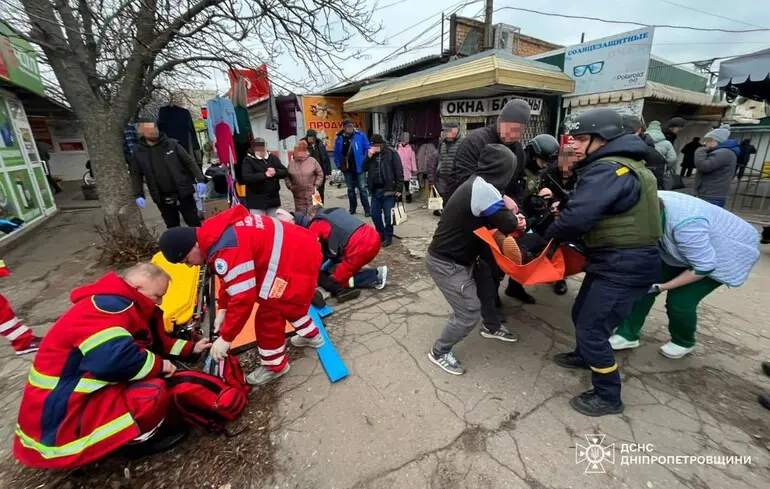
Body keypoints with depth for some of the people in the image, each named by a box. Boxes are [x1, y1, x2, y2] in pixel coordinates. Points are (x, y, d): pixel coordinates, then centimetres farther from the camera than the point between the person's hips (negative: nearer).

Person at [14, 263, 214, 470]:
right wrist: (159, 364, -21)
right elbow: (114, 357, -38)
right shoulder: (109, 306, -26)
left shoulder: (121, 306, 7)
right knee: (154, 391, -24)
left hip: (78, 396, 10)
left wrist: (190, 348, 10)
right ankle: (141, 437, 3)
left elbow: (154, 341, 16)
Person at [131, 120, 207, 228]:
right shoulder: (138, 151, 3)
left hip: (183, 193, -2)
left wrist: (200, 180, -13)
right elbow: (136, 174, 9)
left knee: (194, 223, 4)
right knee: (172, 227, 13)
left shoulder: (171, 143, -1)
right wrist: (139, 195, 0)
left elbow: (189, 162, -1)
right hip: (162, 199, 2)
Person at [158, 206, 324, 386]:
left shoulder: (226, 250, -24)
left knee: (268, 317, 3)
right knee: (288, 303, 30)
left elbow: (243, 298, -22)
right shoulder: (217, 233, 9)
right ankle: (311, 335, 50)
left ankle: (274, 366, 25)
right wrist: (222, 308, 21)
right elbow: (233, 279, 20)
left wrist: (225, 338, -10)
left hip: (296, 262, -10)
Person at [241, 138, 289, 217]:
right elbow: (246, 178, -17)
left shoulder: (273, 158, 10)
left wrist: (275, 172, -18)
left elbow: (285, 172, 3)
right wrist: (264, 175, -23)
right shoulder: (248, 160, -3)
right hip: (256, 201, -4)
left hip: (273, 198, 5)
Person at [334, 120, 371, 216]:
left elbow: (367, 149, -6)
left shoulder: (360, 135, -8)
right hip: (347, 168, 3)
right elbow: (336, 153, 7)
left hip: (359, 167, -3)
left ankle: (367, 209, 7)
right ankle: (352, 208, 27)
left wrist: (365, 162, -13)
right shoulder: (339, 138, 0)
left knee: (362, 189, 0)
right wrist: (339, 165, 2)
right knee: (350, 189, 14)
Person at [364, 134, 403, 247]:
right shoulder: (371, 153, 9)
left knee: (388, 215, 2)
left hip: (388, 189, -5)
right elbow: (364, 168, 7)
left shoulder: (391, 153, -7)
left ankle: (388, 236, 17)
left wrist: (398, 188, -12)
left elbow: (399, 171, -8)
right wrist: (369, 157, -9)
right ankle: (380, 234, 27)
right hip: (375, 190, 5)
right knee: (375, 214, 10)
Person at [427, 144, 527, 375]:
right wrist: (515, 219, 3)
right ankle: (440, 352, 17)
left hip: (458, 257, 10)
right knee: (469, 313, -3)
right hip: (446, 263, -10)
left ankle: (491, 327, 45)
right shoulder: (484, 189, -25)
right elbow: (507, 225, -19)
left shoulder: (478, 184, 6)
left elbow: (492, 218, 14)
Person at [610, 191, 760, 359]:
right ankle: (628, 334, 6)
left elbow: (704, 267, -32)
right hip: (685, 249, 6)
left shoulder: (685, 224, -42)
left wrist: (662, 287, -26)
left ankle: (684, 342, 19)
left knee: (679, 300, -12)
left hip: (726, 255, -6)